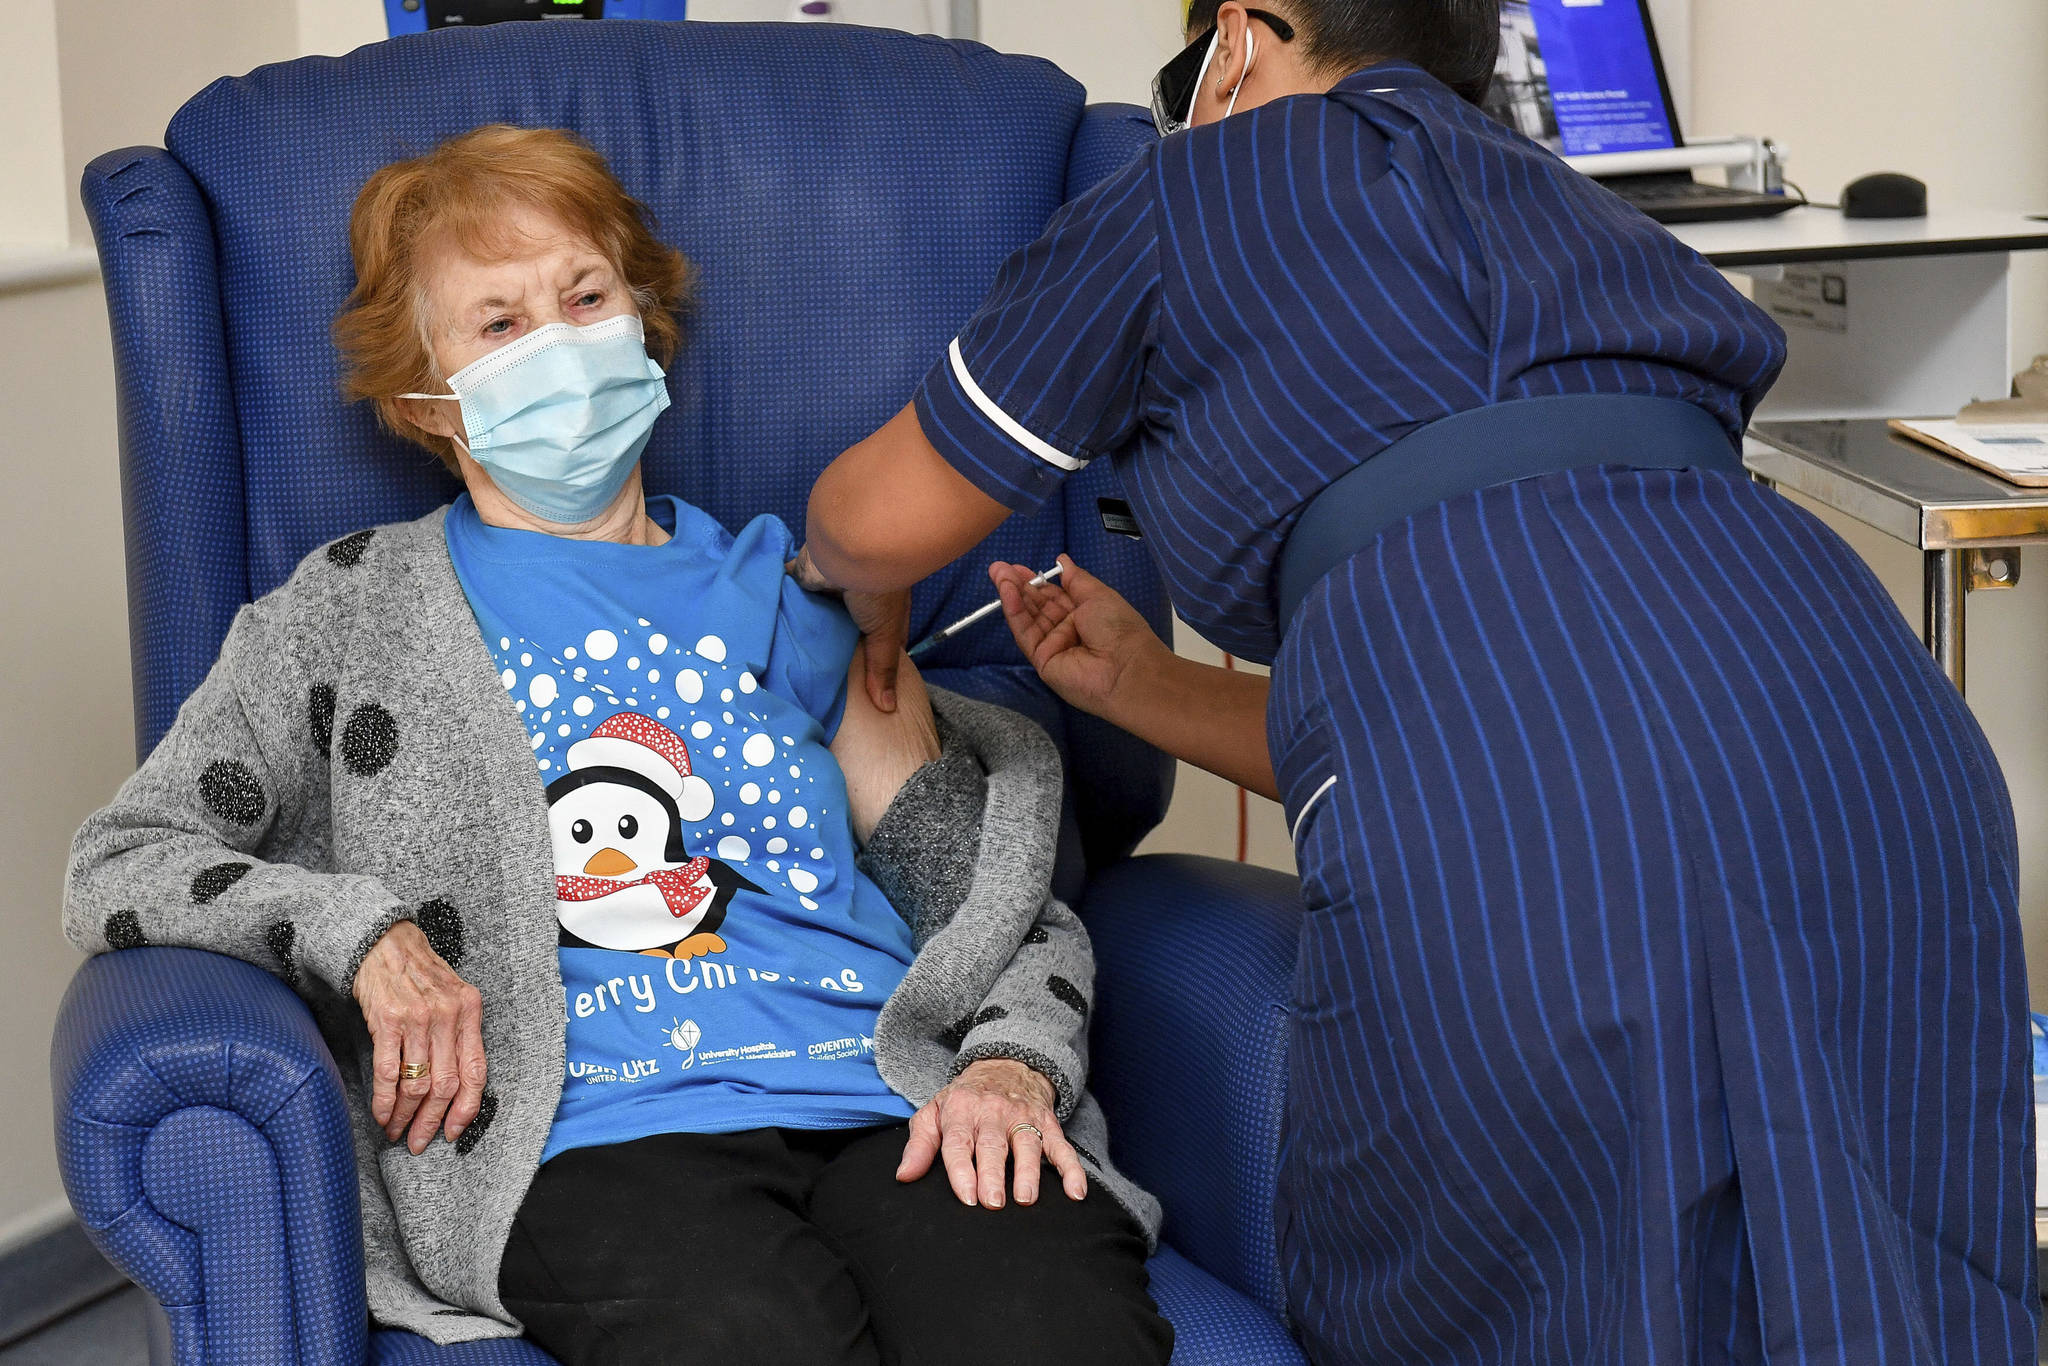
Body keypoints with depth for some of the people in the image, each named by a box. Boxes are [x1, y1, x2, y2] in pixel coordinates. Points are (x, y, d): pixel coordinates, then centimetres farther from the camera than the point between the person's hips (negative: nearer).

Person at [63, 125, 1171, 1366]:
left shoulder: (787, 593, 25)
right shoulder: (354, 615, 19)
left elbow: (1010, 904, 22)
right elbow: (121, 867, 12)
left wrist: (1013, 1066, 0)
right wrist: (361, 930, -5)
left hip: (890, 1095, 2)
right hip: (598, 1130, -2)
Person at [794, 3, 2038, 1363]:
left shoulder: (1202, 181, 18)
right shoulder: (1553, 207, 36)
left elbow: (874, 523, 26)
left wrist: (852, 574, 48)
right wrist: (1143, 688, 45)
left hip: (1523, 841, -6)